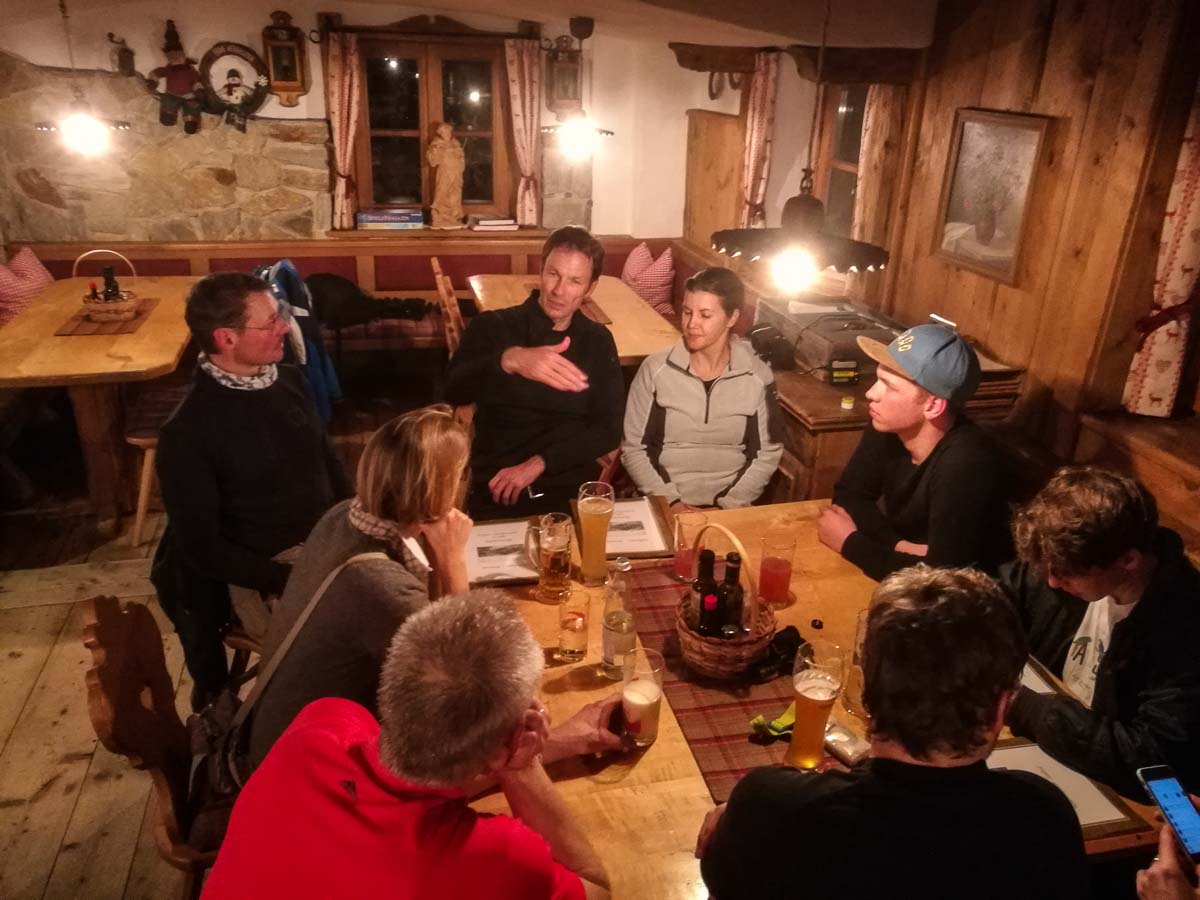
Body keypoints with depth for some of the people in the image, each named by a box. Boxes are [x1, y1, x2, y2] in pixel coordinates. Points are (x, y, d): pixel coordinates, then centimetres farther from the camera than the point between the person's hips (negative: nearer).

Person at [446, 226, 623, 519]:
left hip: (571, 489, 2)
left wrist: (538, 464, -9)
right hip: (493, 489, -2)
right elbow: (454, 391, -15)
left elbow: (609, 429, 3)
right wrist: (508, 360, -35)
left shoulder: (598, 341, 10)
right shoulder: (491, 326, 3)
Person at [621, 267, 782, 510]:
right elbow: (633, 449, -1)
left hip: (728, 508, 1)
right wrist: (671, 502, -10)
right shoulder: (656, 369, -3)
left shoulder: (758, 377, 0)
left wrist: (727, 505, -6)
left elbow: (768, 454, 5)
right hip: (663, 505, -1)